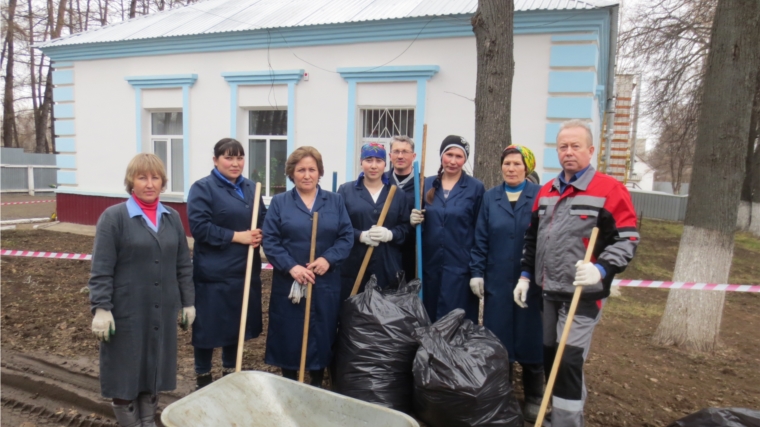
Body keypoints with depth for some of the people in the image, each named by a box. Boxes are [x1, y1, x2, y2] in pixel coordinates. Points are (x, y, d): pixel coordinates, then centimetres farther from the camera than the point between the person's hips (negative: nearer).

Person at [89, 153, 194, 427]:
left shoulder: (172, 218, 8)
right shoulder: (113, 217, -7)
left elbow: (184, 265, 10)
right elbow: (101, 270, -9)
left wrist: (188, 301, 9)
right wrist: (101, 308, -14)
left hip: (163, 310, 5)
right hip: (127, 311, -4)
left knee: (155, 368, 15)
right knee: (126, 371, 7)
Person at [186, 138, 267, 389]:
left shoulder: (251, 188, 13)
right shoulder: (202, 188, -7)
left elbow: (264, 220, 14)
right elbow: (199, 226, -16)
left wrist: (259, 235, -9)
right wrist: (237, 236, -19)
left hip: (245, 270, 6)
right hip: (213, 272, -6)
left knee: (238, 323, 15)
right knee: (208, 326, 4)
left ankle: (230, 372, 32)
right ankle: (202, 377, 23)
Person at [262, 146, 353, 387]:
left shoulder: (335, 201, 7)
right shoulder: (279, 202, 3)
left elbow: (346, 236, 0)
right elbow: (269, 241, -4)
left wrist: (329, 259, -16)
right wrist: (291, 267, -17)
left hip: (326, 283, 1)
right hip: (288, 283, -1)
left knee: (322, 336, 9)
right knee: (288, 336, 7)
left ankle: (317, 386, 27)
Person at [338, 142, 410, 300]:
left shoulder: (398, 194, 11)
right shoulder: (346, 190, 5)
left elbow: (406, 227, 7)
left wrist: (390, 234, -14)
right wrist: (361, 235, -17)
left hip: (387, 267, 2)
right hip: (353, 266, -1)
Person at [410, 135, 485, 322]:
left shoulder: (476, 188, -1)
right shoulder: (427, 184, 8)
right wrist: (414, 220, -7)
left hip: (460, 266, -3)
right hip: (429, 264, 4)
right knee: (426, 319, 10)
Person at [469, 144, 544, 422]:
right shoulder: (490, 198, 5)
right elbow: (480, 239, 5)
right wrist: (476, 272, 0)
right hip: (497, 281, 2)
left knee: (530, 338, 8)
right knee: (497, 340, 9)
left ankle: (534, 398, 26)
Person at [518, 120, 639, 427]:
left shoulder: (610, 190, -10)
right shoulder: (546, 191, 11)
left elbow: (626, 240, -13)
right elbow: (532, 237, 17)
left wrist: (601, 270, -27)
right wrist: (525, 275, 14)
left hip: (584, 294, -6)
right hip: (549, 291, 7)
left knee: (569, 362, -8)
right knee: (549, 357, 15)